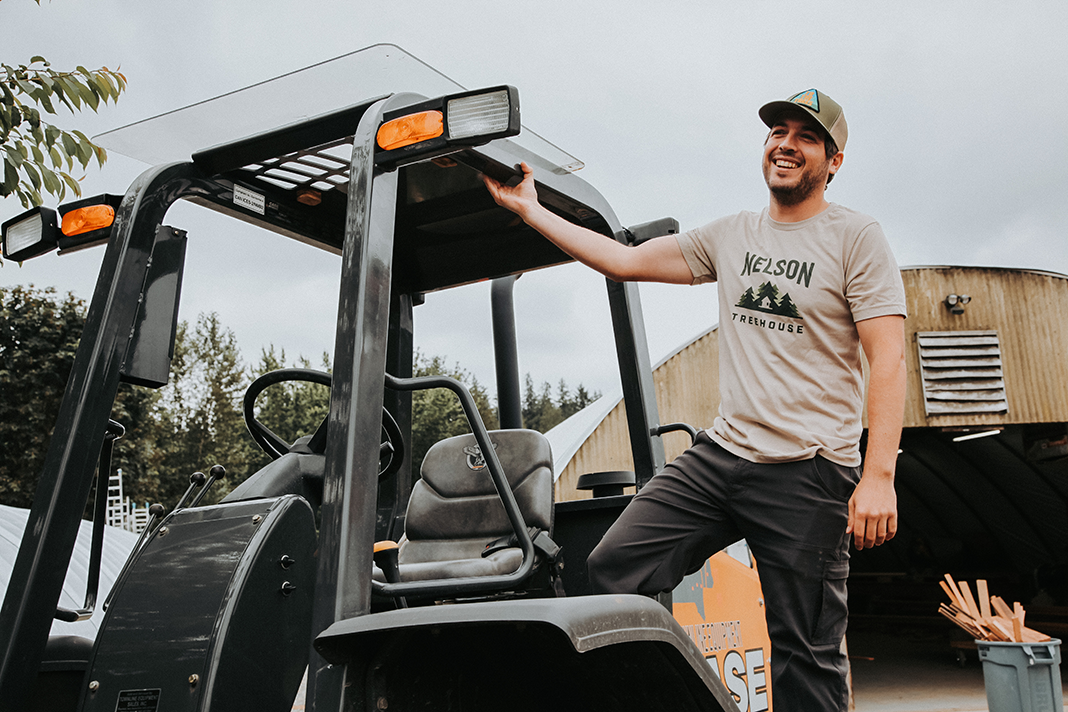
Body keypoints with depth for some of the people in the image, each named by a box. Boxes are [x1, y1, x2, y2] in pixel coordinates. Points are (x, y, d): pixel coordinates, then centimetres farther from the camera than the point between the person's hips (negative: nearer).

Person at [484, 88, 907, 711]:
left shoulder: (857, 238, -1)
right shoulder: (732, 236, 14)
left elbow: (889, 360, -8)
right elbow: (626, 261, 15)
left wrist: (879, 477, -18)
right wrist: (531, 211, 14)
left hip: (809, 473, -5)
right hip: (722, 451, 5)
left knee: (806, 657, -1)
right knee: (615, 568, -4)